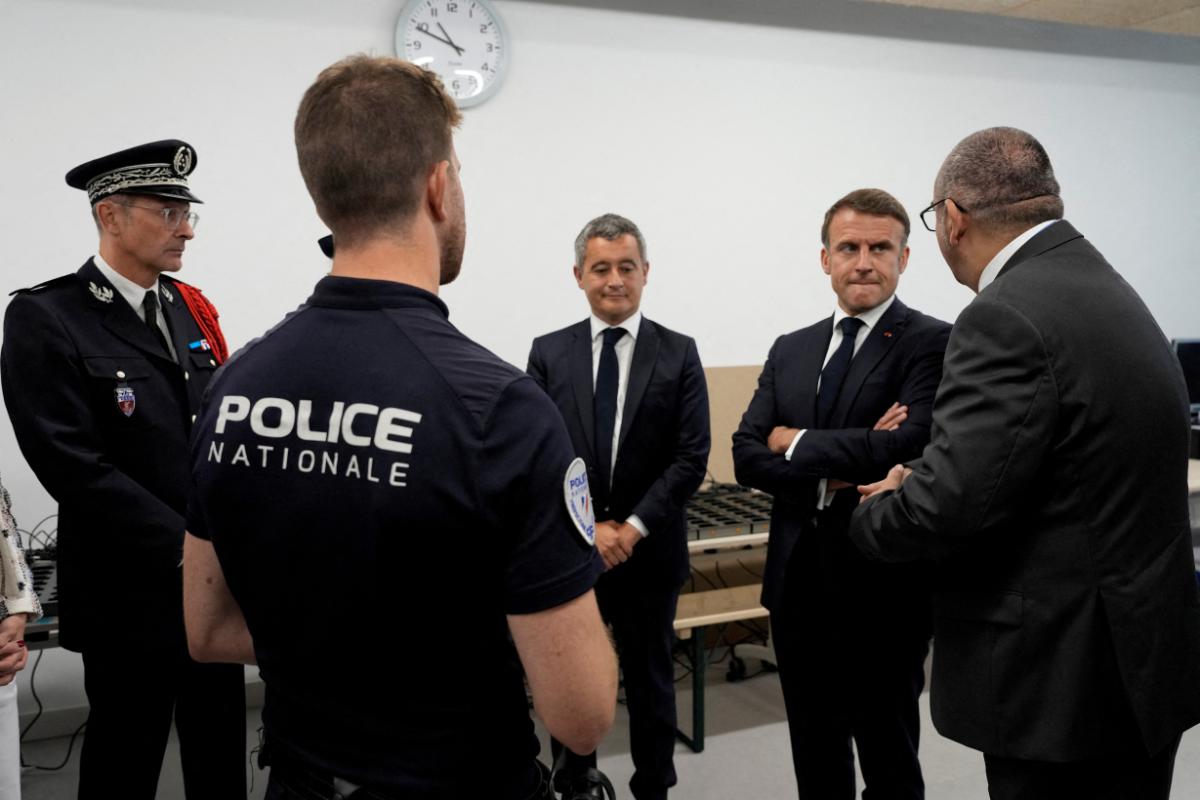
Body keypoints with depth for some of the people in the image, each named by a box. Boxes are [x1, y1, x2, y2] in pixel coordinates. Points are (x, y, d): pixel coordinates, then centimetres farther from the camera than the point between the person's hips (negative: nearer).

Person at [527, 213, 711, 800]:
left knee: (650, 678, 14)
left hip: (649, 550, -1)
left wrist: (632, 528, -14)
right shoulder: (548, 353, 0)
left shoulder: (678, 354, -2)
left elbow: (691, 459, -7)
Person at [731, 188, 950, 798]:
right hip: (798, 584, 5)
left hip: (883, 588, -5)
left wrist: (796, 443, -12)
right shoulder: (790, 350, 9)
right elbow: (746, 456, 0)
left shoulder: (931, 343, -8)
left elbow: (909, 447, -24)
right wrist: (834, 471, -17)